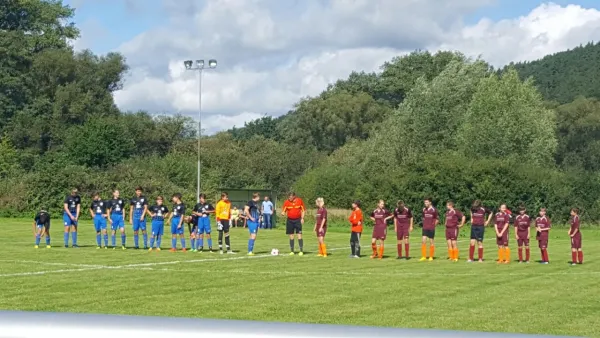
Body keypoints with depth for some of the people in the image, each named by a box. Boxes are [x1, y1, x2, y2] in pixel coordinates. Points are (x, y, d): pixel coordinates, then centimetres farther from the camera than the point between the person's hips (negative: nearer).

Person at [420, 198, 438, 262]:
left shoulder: (434, 210, -7)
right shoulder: (424, 209, 8)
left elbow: (437, 219, -1)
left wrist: (433, 225, -1)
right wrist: (424, 224, 13)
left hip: (431, 229, -4)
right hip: (425, 228, 4)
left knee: (431, 242, 3)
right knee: (423, 241, -4)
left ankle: (431, 257, 11)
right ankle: (424, 256, 1)